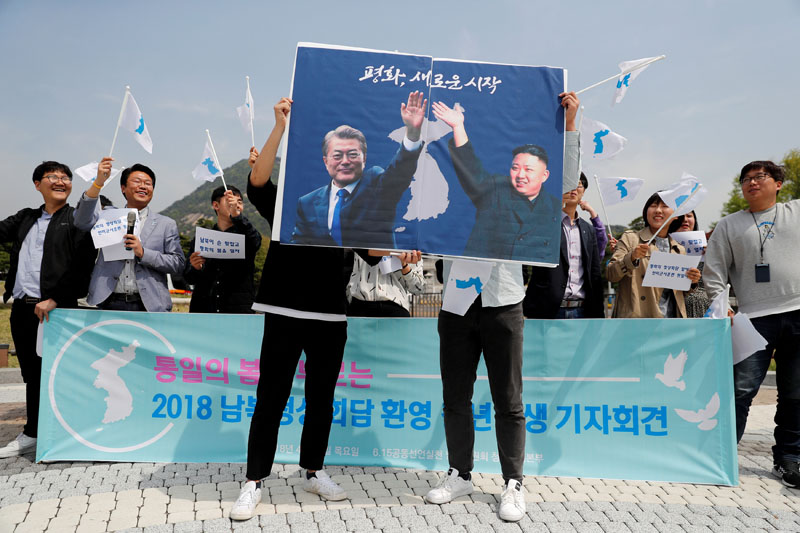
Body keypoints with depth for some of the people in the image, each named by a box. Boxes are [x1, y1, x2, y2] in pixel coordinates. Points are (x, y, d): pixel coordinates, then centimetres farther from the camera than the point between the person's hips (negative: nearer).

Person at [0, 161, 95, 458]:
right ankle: (31, 436, 26)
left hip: (55, 309, -6)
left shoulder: (78, 219, 0)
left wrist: (54, 300, -17)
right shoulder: (25, 218, 19)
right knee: (31, 374, 14)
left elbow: (82, 265, -10)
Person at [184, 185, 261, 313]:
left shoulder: (246, 235, 8)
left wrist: (236, 215, -31)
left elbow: (255, 241, -18)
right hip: (203, 308, 2)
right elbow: (189, 278, 9)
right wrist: (195, 269, -14)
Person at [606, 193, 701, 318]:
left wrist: (691, 281, 2)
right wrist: (631, 257, -22)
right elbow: (610, 275, -7)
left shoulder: (679, 250, 16)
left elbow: (680, 291, 23)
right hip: (637, 315, -4)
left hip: (671, 316, 5)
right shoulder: (630, 238, 3)